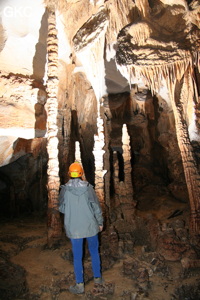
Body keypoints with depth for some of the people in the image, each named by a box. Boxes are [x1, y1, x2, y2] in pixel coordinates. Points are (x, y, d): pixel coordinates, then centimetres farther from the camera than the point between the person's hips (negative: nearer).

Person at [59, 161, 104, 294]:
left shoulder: (65, 190, -12)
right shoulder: (88, 188, -13)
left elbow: (62, 209, -2)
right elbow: (97, 207, -7)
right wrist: (100, 222, 7)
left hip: (74, 228, 0)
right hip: (91, 226, 1)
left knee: (77, 256, 14)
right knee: (94, 252, 21)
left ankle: (80, 285, 22)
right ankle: (97, 277, 35)